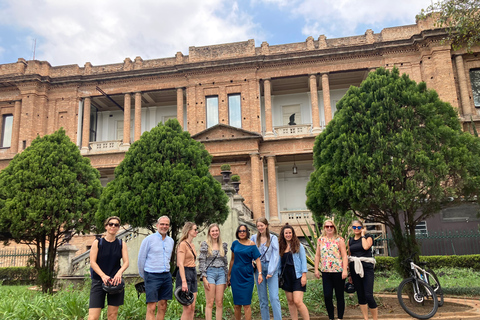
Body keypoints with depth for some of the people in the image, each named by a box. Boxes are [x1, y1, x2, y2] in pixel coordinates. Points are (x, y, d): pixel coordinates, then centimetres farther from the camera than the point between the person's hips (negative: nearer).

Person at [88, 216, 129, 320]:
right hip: (98, 280, -2)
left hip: (115, 280, 2)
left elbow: (126, 262, 2)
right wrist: (103, 276, -18)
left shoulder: (121, 244, 8)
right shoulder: (97, 242, 3)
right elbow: (92, 262, -4)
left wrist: (119, 273, -18)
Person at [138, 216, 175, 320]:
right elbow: (141, 259, 1)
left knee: (163, 306, 8)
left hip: (166, 276, 5)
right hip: (152, 276, -5)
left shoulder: (171, 241, 11)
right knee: (151, 307, -7)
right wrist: (144, 276, 7)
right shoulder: (149, 239, -5)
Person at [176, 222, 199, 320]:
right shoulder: (183, 244, -11)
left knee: (192, 307, 8)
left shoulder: (192, 245, 15)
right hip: (185, 274, -9)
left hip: (193, 273, 9)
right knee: (187, 308, -8)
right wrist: (184, 281, -23)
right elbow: (180, 264, -18)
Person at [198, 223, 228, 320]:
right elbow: (201, 262, -5)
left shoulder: (223, 245, 11)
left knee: (219, 302, 3)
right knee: (210, 302, -3)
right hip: (209, 272, -3)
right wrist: (204, 278, -12)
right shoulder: (205, 245, -1)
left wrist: (226, 278, 13)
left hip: (221, 273, 4)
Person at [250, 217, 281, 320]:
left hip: (271, 268, -2)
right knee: (262, 298, 5)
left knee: (274, 297, -9)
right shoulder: (254, 238, 7)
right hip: (259, 268, 2)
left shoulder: (273, 238, 2)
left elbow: (275, 255, -2)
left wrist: (271, 271, -9)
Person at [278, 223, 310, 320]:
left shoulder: (298, 245, -2)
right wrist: (279, 275, 10)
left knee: (298, 301, -12)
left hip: (297, 276, -4)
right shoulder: (281, 247, 8)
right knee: (290, 302, 8)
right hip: (286, 277, 4)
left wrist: (304, 275, -9)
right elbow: (279, 262, 13)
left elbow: (303, 260, -3)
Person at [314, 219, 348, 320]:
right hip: (325, 271, 3)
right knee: (327, 296, 0)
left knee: (339, 296, 6)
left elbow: (344, 256, -6)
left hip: (338, 271, -3)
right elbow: (317, 255, 11)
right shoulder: (320, 240, 8)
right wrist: (316, 270, 7)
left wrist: (345, 270, -14)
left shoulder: (339, 240, -2)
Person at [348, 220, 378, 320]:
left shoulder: (368, 237, 2)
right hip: (354, 268, 4)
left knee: (369, 295, -12)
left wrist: (363, 235, -7)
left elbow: (366, 247, -20)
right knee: (360, 295, 7)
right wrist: (349, 273, 14)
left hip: (366, 267, -4)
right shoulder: (350, 240, 13)